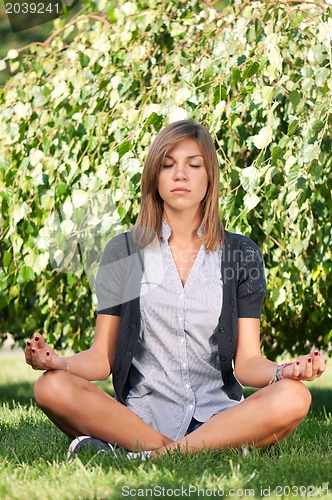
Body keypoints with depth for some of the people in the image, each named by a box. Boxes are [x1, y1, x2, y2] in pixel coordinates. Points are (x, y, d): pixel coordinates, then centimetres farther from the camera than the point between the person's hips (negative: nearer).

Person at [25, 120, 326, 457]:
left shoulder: (241, 254, 10)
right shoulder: (123, 251, 10)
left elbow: (246, 362, 5)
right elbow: (101, 358, 6)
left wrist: (284, 371, -18)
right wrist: (58, 361, -16)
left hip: (217, 416, 0)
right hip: (140, 413, 0)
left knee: (293, 397, -30)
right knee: (52, 386, -28)